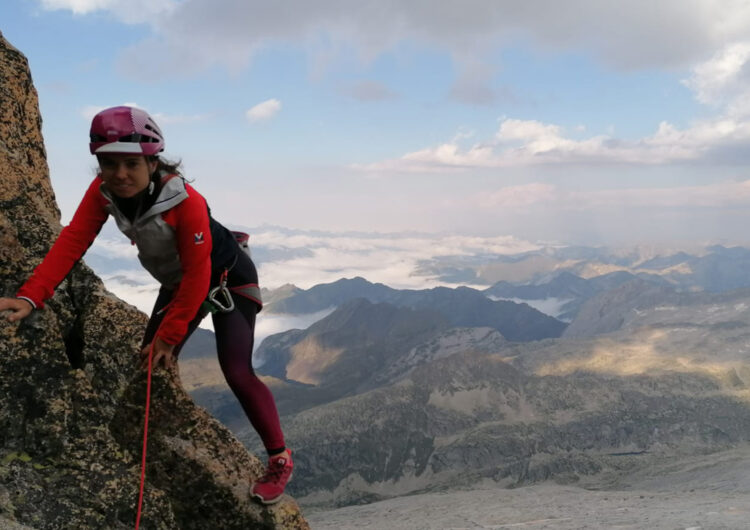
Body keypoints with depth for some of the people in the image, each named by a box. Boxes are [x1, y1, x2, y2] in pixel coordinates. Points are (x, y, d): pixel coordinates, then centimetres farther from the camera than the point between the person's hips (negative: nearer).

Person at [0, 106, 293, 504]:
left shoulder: (186, 203, -37)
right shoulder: (103, 192, -20)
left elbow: (197, 275, -30)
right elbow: (72, 241, -25)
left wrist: (169, 336, -23)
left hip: (228, 279, -7)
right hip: (178, 284, 7)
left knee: (236, 372, -17)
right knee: (153, 363, 8)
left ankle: (279, 460, 0)